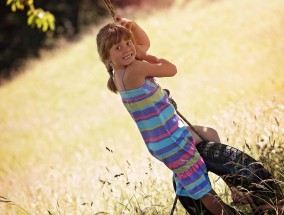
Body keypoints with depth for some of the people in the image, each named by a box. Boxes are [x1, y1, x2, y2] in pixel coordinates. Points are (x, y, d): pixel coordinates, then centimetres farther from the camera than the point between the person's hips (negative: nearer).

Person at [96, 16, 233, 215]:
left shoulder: (120, 72, 3)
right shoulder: (135, 69, -26)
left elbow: (145, 43, 19)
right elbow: (171, 69, -16)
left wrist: (132, 26, 0)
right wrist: (143, 56, -6)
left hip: (160, 141, 11)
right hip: (171, 142, -11)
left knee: (210, 135, 29)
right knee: (202, 188, -3)